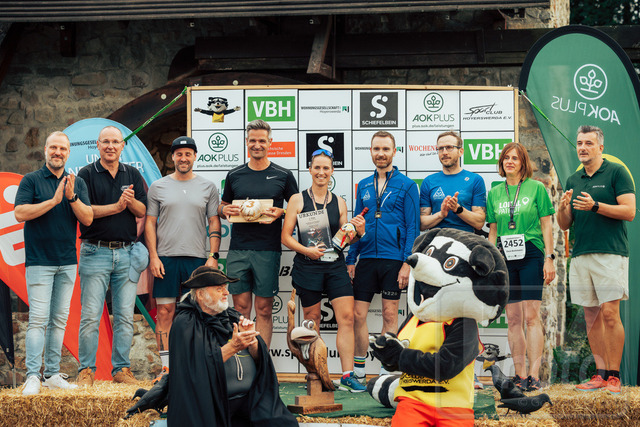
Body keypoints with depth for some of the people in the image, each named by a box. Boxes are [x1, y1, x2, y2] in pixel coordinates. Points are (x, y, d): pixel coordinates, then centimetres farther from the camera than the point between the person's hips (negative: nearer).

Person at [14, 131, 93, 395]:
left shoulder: (77, 183, 12)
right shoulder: (31, 180, 1)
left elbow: (88, 219, 3)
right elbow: (20, 213, -11)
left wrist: (72, 197, -14)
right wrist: (53, 201, -16)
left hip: (67, 262, 4)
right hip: (39, 261, -4)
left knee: (59, 320, 7)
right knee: (38, 318, -11)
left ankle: (53, 374, 12)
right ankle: (32, 376, -12)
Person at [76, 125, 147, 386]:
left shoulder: (133, 175, 13)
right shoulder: (87, 174, 3)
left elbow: (142, 212, 6)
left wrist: (131, 200, -15)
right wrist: (117, 206, -12)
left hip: (126, 253, 3)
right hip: (95, 252, -3)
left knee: (125, 316, 4)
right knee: (90, 316, -5)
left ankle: (122, 369, 11)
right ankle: (86, 369, 1)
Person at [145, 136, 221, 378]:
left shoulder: (207, 187, 9)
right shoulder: (158, 187, 8)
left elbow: (214, 223, 7)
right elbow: (150, 223, 6)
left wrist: (213, 256, -3)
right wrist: (153, 256, -4)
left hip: (198, 258, 0)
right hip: (166, 258, 0)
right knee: (165, 311, -1)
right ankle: (166, 365, 3)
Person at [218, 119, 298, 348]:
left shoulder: (283, 176, 5)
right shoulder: (234, 175, 11)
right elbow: (222, 207, 20)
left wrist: (280, 213, -11)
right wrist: (224, 210, -3)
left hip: (268, 250, -2)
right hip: (238, 250, 2)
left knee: (264, 309, 0)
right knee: (240, 306, 2)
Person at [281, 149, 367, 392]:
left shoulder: (339, 203, 10)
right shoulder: (298, 200, 1)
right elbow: (286, 237, -1)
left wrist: (358, 232, -7)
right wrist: (306, 250, -16)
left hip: (335, 265, 2)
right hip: (307, 267, -2)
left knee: (346, 317, -7)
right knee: (312, 320, 5)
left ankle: (347, 376, -6)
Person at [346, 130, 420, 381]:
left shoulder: (406, 186, 0)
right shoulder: (364, 186, 13)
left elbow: (413, 227, -4)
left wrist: (407, 262, -12)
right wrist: (351, 259, 8)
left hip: (394, 259, -4)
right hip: (366, 259, 4)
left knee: (390, 314, 2)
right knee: (357, 314, 1)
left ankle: (387, 370, 10)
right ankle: (358, 370, 11)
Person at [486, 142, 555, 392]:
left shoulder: (536, 188, 3)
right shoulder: (494, 193, 13)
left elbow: (546, 226, 2)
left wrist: (549, 259, -5)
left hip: (531, 255, -4)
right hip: (505, 258, 4)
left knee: (531, 316, -10)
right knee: (513, 319, 4)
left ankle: (534, 375, -12)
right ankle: (520, 375, 8)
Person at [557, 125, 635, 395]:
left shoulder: (617, 173, 1)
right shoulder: (573, 181, 18)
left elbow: (629, 212, -8)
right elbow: (564, 225, 17)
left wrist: (595, 206, -17)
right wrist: (563, 207, -5)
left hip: (610, 254, -6)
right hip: (580, 256, 6)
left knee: (610, 314, -11)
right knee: (591, 316, 5)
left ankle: (614, 376, -5)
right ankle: (600, 374, 10)